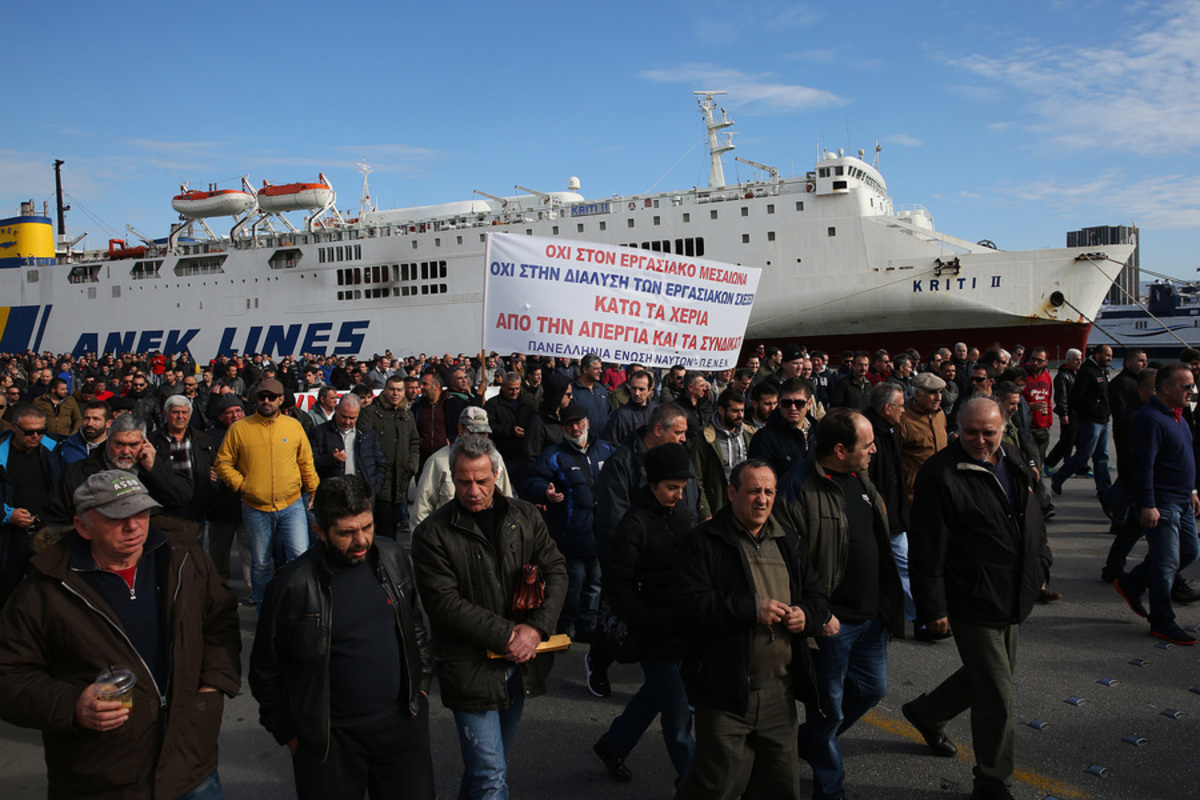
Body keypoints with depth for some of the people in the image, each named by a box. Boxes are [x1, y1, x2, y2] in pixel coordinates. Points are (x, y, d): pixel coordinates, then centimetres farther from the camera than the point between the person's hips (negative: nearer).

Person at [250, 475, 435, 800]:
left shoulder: (394, 559, -2)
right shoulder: (292, 586, -15)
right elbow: (266, 669, -3)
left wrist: (421, 685, 11)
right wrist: (288, 733, 2)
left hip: (402, 723, 3)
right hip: (330, 739, -3)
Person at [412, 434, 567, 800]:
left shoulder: (524, 516, 4)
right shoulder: (433, 533, -9)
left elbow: (555, 571, 4)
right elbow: (444, 603, -14)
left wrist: (537, 627, -11)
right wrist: (506, 634, -17)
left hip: (520, 662, 5)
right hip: (471, 669, -4)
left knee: (492, 762, 20)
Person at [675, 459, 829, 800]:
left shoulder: (788, 541, 14)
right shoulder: (704, 542, -6)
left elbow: (817, 596, 20)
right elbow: (692, 604, -16)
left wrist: (806, 614, -3)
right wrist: (752, 609, -21)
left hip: (780, 692, 6)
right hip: (726, 692, -6)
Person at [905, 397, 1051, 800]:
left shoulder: (1014, 462, 6)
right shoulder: (941, 474, -18)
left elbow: (1033, 519, 22)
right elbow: (927, 548, -18)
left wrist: (1040, 565, 20)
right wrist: (933, 607, -17)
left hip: (1011, 598, 8)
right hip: (974, 602, -8)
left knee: (985, 675, 22)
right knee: (996, 697, 0)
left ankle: (926, 713, 46)